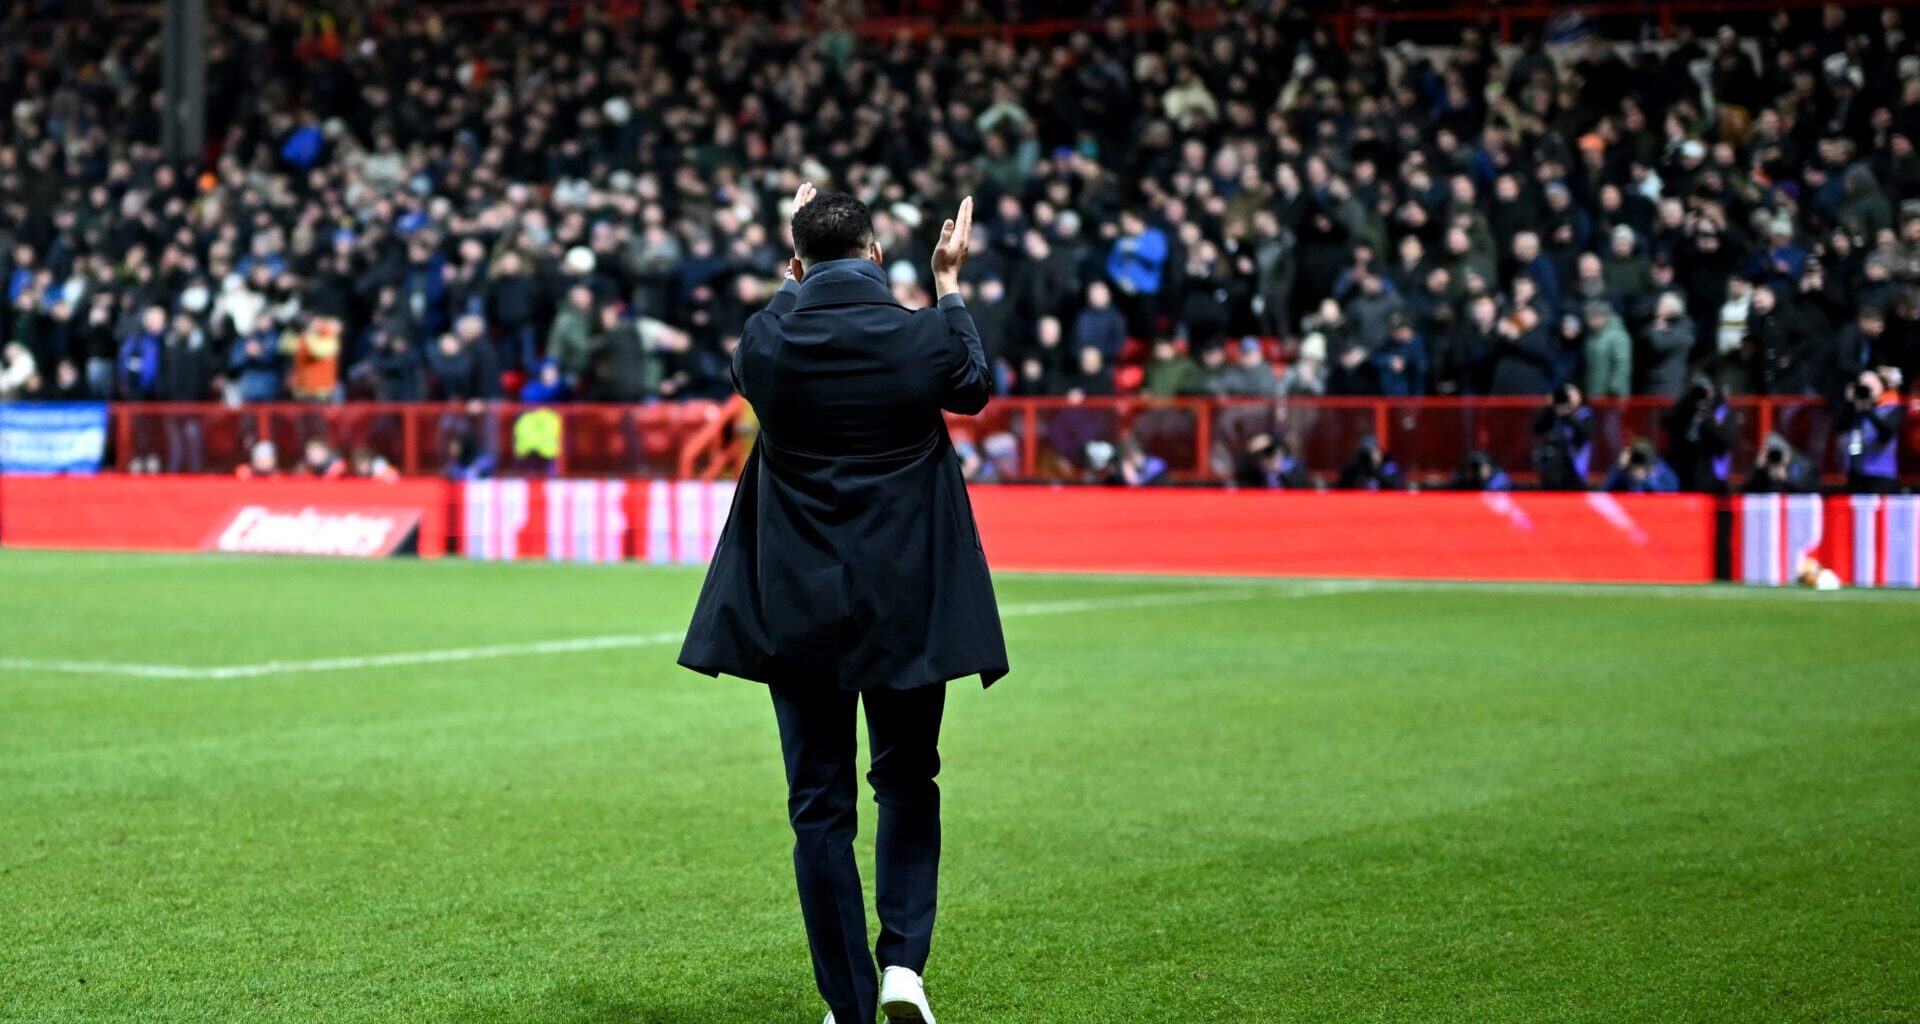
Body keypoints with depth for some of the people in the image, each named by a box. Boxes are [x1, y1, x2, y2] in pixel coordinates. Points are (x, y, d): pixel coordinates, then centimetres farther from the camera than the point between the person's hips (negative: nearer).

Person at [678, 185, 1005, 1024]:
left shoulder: (767, 343, -8)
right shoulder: (923, 336, -10)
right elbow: (973, 389, 14)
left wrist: (793, 277, 29)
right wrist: (950, 284, 25)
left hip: (798, 608, 0)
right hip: (907, 604, 0)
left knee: (820, 803, 7)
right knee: (907, 780, 18)